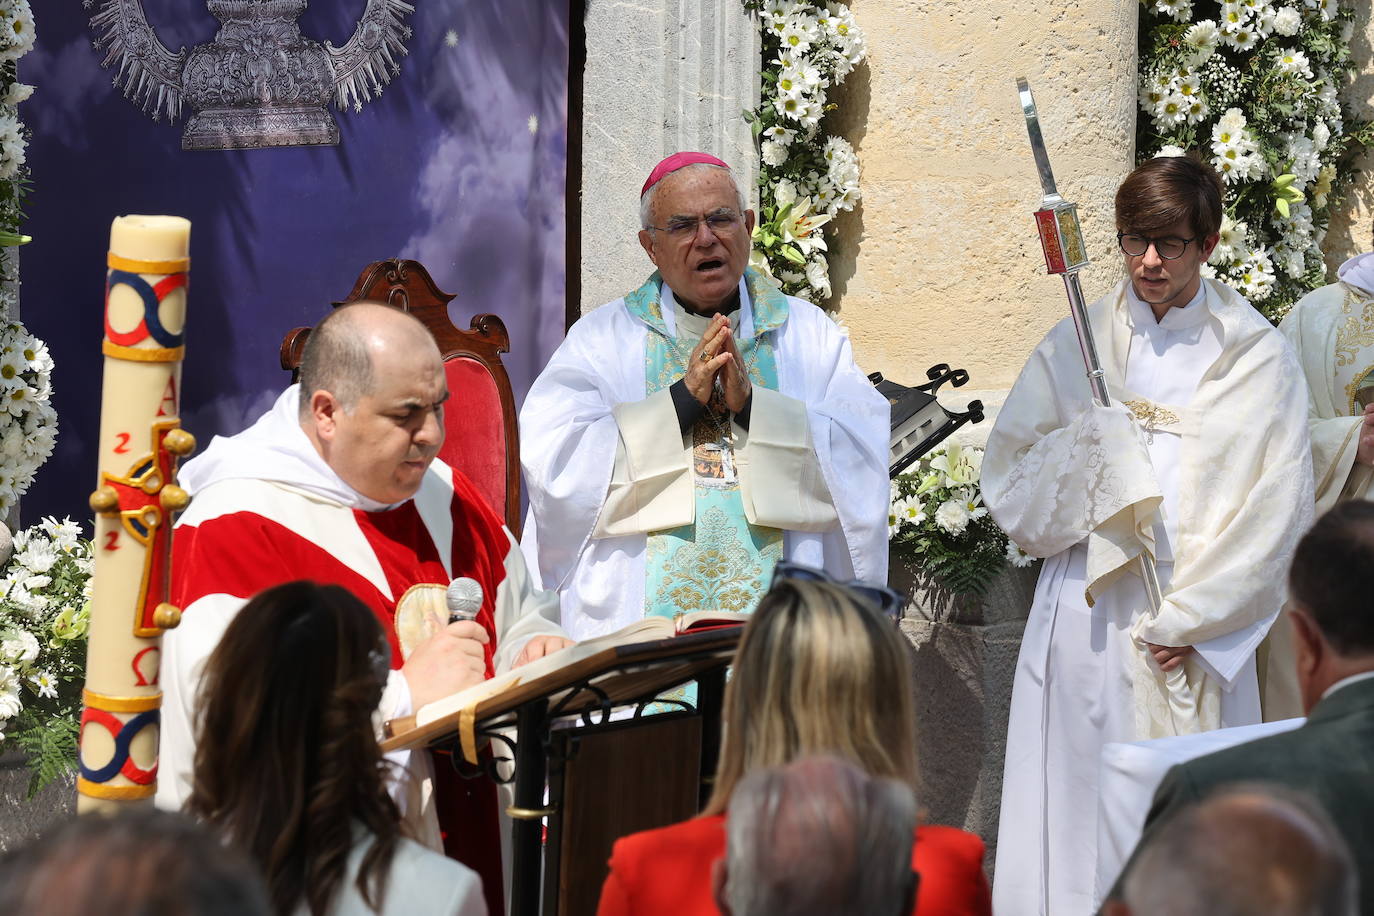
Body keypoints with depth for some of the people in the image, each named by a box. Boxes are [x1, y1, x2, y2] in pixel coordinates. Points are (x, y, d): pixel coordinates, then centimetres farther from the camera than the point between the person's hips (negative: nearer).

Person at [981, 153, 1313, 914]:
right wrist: (1094, 439, -13)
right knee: (1079, 819, -2)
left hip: (1203, 638, -1)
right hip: (1088, 618, 1)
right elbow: (1008, 492, 3)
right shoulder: (1073, 349, 8)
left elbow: (1278, 511, -1)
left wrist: (1189, 620, -6)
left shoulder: (1257, 359, 4)